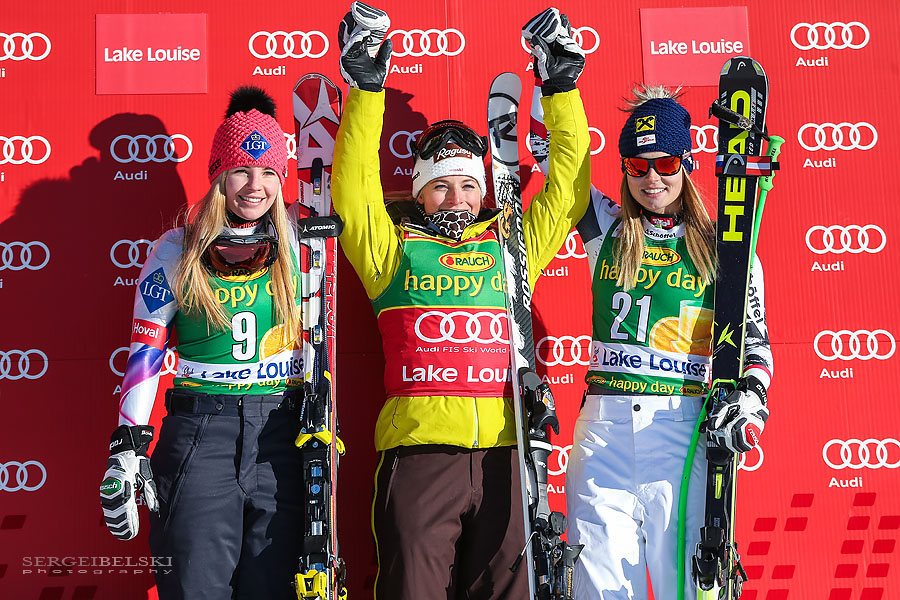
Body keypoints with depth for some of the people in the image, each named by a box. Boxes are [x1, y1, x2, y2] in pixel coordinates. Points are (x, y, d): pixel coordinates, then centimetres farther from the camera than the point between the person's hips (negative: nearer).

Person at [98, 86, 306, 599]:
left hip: (282, 435, 2)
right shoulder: (177, 252, 3)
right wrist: (128, 447, -2)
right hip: (199, 433, -1)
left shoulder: (296, 243, 5)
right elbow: (146, 351, 3)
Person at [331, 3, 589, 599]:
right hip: (418, 446, -2)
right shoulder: (395, 248, 14)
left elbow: (567, 186, 20)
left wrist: (561, 87, 17)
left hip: (505, 451, 2)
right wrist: (367, 88, 0)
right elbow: (354, 185, 4)